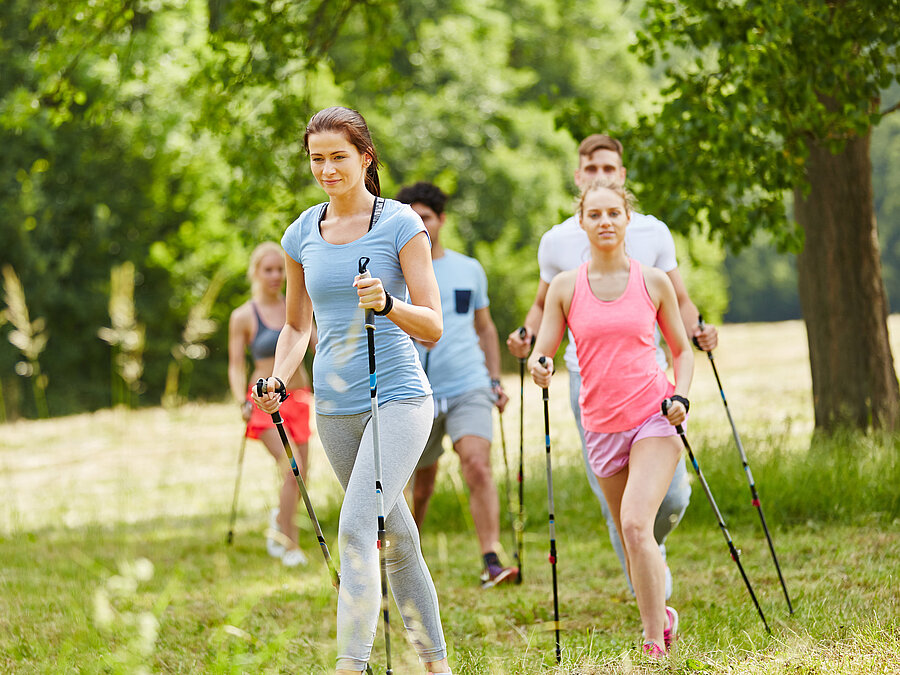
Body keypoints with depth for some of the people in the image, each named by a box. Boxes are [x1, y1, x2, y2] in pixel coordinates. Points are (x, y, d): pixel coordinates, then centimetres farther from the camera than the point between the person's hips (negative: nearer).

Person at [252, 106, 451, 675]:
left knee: (357, 528, -21)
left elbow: (432, 326, -8)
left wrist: (388, 303, -27)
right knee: (397, 539, 12)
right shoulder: (302, 234, 9)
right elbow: (297, 326, 19)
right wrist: (279, 379, 0)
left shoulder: (401, 224, -5)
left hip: (399, 397, -5)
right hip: (334, 407, 5)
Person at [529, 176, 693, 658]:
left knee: (636, 525, -21)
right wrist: (538, 368, -20)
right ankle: (661, 616, 36)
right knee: (632, 540, 10)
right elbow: (542, 352, 4)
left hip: (654, 418, -3)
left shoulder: (653, 282, 2)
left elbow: (681, 350, 11)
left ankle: (655, 645, -15)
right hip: (601, 427, 3)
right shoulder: (565, 287, 3)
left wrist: (680, 397, -6)